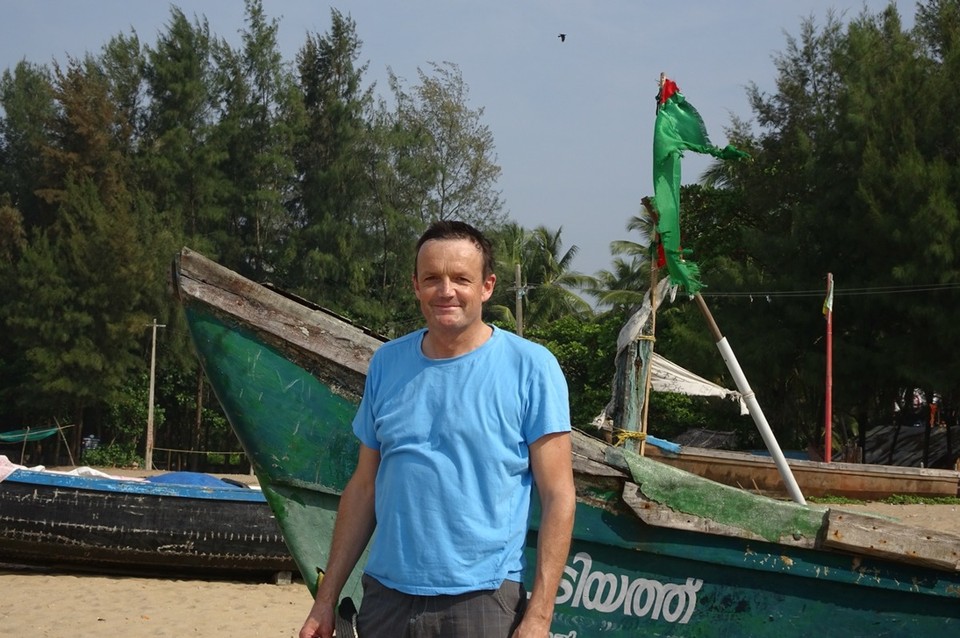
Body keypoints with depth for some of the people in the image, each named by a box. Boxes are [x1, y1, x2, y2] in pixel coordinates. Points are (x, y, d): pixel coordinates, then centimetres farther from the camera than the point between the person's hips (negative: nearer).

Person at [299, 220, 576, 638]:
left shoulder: (530, 366, -5)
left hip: (482, 600, -4)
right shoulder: (387, 363, 7)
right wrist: (326, 599, 9)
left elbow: (558, 497, -7)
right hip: (385, 598, 4)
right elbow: (364, 487, 12)